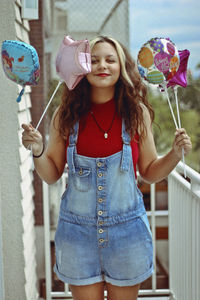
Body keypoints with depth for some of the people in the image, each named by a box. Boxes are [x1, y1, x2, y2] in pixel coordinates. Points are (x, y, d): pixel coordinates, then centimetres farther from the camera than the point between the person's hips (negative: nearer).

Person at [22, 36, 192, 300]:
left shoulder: (137, 112, -4)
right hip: (78, 230, 0)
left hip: (126, 228, 0)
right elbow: (52, 175, 3)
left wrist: (176, 154, -13)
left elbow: (150, 173, 4)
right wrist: (37, 150, -14)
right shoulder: (66, 115, -4)